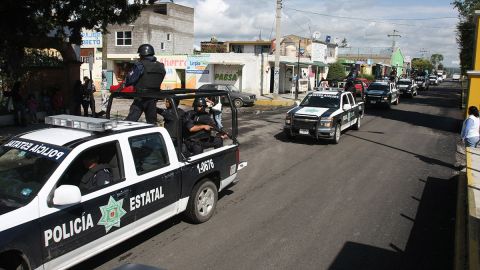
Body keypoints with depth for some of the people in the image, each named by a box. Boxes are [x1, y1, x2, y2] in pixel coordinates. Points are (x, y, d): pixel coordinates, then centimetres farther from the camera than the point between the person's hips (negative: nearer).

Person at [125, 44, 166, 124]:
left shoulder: (140, 65, -11)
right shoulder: (161, 67, 7)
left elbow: (130, 79, -12)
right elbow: (159, 82, 9)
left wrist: (125, 84, 7)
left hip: (141, 98, -6)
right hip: (153, 97, 6)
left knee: (130, 120, -4)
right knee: (152, 122, 14)